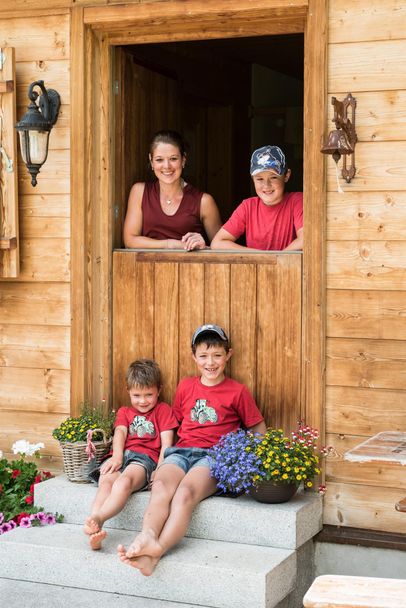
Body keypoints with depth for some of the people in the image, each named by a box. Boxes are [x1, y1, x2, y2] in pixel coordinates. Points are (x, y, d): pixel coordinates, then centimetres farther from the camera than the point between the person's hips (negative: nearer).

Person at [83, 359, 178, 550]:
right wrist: (117, 456, -12)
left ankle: (96, 519, -61)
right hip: (122, 454, 3)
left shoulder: (163, 410, 22)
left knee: (125, 480, -38)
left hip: (145, 457, -3)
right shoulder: (124, 412, 33)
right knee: (106, 480, -33)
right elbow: (120, 432, 11)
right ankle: (94, 531, -55)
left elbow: (167, 442, 9)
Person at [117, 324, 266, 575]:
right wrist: (163, 459, 13)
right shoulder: (185, 386, 19)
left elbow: (259, 428, 13)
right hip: (181, 450, 4)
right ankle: (148, 537, -57)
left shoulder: (237, 391, 8)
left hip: (214, 455, -3)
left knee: (185, 492, -35)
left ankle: (155, 552, -53)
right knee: (161, 485, -32)